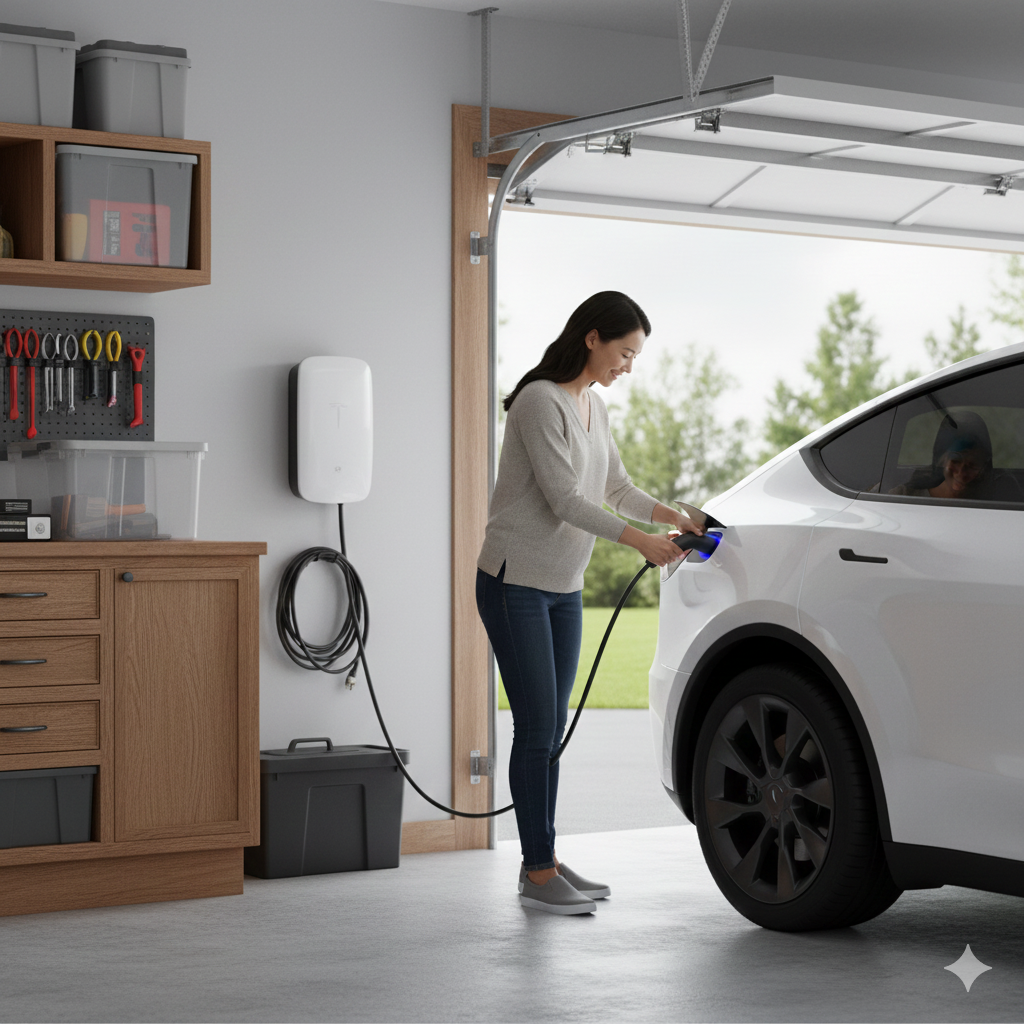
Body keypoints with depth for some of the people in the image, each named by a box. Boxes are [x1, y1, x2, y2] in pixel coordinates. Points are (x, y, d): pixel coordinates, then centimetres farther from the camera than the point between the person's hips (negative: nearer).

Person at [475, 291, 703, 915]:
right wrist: (640, 541, -22)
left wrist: (671, 516, 1)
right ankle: (539, 875, -1)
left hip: (564, 588, 9)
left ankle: (543, 862, 17)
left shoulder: (593, 407, 11)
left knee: (553, 727, 10)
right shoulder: (540, 401, -17)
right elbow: (564, 499, -21)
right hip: (516, 583, -9)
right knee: (537, 727, -7)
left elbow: (617, 487, 17)